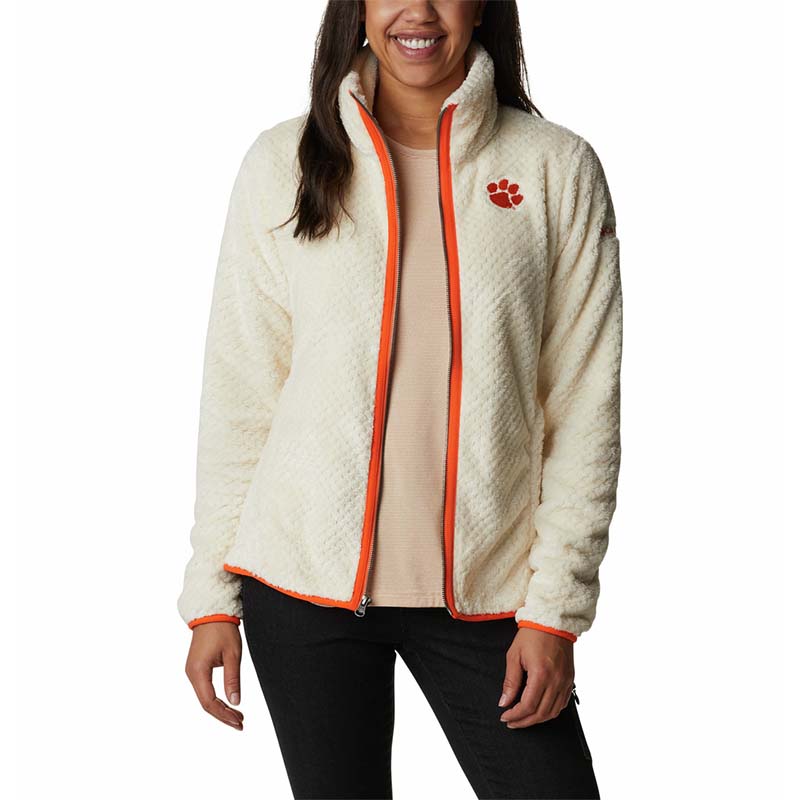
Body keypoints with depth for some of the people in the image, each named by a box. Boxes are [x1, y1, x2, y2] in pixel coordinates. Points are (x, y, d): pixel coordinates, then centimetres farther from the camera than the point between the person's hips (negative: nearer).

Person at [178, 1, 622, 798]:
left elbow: (584, 409, -1)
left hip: (485, 588, 0)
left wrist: (554, 609, -5)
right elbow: (238, 393, 3)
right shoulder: (284, 164, 1)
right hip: (303, 580, 0)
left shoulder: (557, 168, 0)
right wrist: (211, 597, 1)